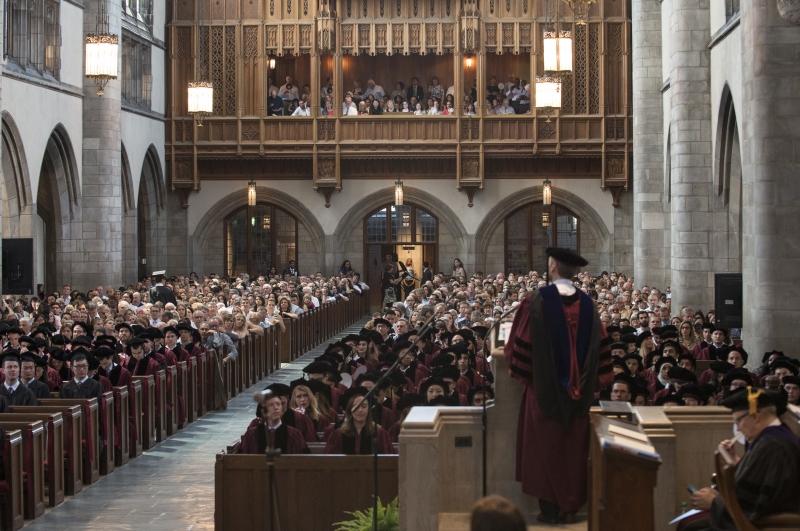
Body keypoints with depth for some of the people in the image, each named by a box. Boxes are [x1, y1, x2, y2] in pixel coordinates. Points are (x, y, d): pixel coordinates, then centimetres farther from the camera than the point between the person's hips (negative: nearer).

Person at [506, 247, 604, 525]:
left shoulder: (537, 301, -12)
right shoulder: (587, 303, 0)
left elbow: (521, 343, -9)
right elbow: (596, 344, 6)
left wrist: (522, 374, 6)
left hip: (545, 387, -3)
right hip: (579, 390, 4)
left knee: (546, 447, 5)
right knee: (574, 447, 11)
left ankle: (550, 508, 7)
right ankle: (570, 507, 15)